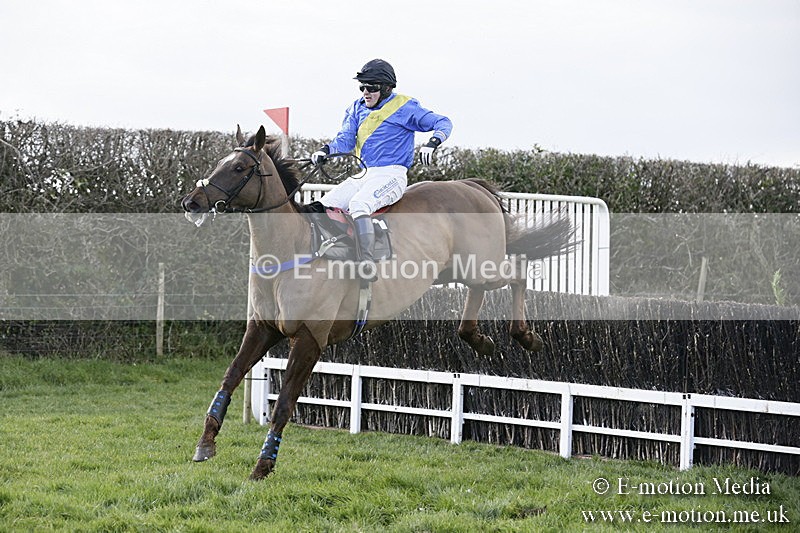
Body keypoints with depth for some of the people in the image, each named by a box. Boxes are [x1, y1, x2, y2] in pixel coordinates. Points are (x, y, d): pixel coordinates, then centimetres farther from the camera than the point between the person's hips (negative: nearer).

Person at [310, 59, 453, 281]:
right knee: (324, 206, -10)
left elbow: (443, 123, -3)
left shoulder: (404, 107, -1)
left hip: (391, 174, -7)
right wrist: (326, 150, -16)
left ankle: (367, 261, -42)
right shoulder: (357, 109, 16)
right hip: (364, 175, 7)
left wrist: (432, 143, -23)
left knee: (358, 205, -34)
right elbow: (346, 138, 6)